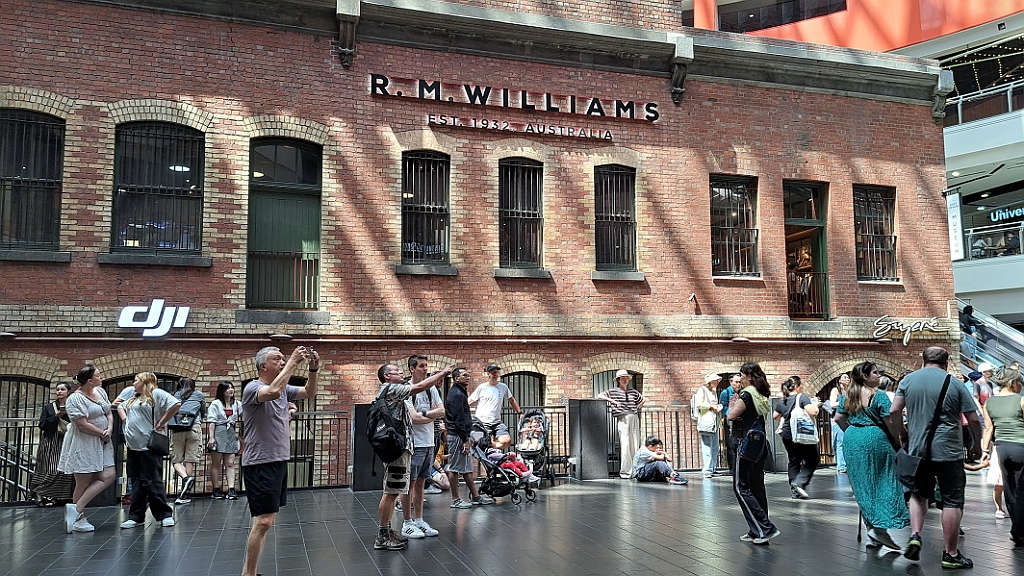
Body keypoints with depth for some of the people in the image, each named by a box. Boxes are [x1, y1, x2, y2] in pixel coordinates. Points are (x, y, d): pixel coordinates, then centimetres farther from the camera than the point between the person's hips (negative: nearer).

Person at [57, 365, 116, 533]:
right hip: (83, 445, -8)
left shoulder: (100, 391, 9)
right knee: (84, 482, -1)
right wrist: (102, 434, -9)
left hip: (102, 443, 8)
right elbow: (82, 425, -19)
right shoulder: (76, 399, -15)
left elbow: (108, 413, 15)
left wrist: (109, 429, -4)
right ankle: (79, 519, 10)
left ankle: (76, 509, 5)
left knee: (108, 477, -2)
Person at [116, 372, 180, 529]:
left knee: (152, 482, -4)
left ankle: (165, 515, 5)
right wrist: (125, 419, 17)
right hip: (133, 446, 8)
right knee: (136, 483, 10)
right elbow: (120, 407, 38)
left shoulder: (156, 394, -7)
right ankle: (136, 517, 15)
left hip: (149, 446, -8)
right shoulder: (133, 398, 20)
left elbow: (176, 404, -20)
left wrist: (161, 423, -15)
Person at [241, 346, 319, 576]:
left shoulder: (284, 389, 12)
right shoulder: (253, 388, -13)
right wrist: (293, 362, -28)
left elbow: (309, 392, 12)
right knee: (264, 521, -11)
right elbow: (274, 391, -33)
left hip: (279, 462, 9)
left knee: (267, 520, 13)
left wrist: (313, 369, -5)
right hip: (260, 464, -9)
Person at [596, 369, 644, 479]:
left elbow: (642, 400, 32)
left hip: (634, 419, 5)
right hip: (622, 419, -5)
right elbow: (600, 396, -5)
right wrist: (613, 401, -15)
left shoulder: (633, 392, 16)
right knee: (625, 445, -15)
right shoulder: (613, 392, 4)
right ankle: (624, 471, -12)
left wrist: (635, 408, 17)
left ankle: (634, 470, 11)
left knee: (635, 445, 4)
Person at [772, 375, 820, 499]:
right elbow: (813, 412, -21)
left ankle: (795, 491, 12)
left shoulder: (782, 402, 9)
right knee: (812, 460, 6)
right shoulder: (802, 397, -10)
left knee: (794, 461, 13)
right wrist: (815, 404, -2)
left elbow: (775, 416, 21)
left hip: (787, 435, 6)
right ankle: (799, 483, -11)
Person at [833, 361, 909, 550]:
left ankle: (871, 526, 17)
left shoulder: (847, 396, 9)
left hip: (852, 440, 6)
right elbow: (891, 422, -11)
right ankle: (880, 527, -7)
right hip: (874, 439, -6)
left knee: (863, 485, 12)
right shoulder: (879, 396, -9)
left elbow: (838, 418, 12)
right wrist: (897, 437, 4)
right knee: (883, 483, 1)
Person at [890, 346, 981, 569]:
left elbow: (894, 411, -1)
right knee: (953, 502, 5)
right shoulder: (955, 384, -3)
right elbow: (973, 419, -3)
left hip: (917, 449, 3)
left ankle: (915, 536, 2)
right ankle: (951, 555, 10)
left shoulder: (908, 380, 3)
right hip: (949, 450, -3)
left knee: (918, 494, 20)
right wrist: (978, 445, 13)